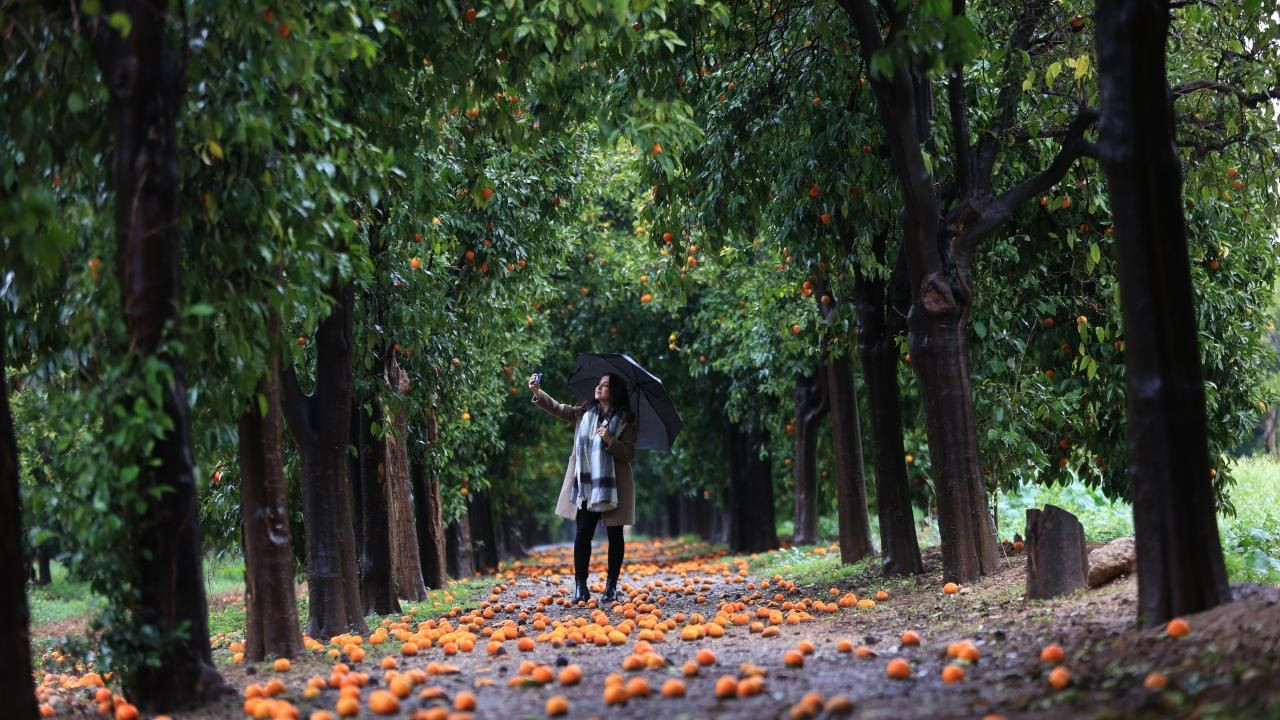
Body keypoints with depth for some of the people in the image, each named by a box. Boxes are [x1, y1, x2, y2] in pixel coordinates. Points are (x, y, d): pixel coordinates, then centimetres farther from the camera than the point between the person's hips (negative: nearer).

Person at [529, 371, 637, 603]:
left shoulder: (626, 420, -3)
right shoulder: (584, 411, 9)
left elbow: (629, 453, -7)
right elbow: (558, 409, 7)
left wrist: (610, 440, -23)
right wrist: (537, 392, -6)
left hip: (613, 486, -2)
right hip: (585, 484, 3)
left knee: (614, 535, 4)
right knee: (583, 533, -2)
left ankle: (611, 586, 12)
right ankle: (581, 587, 3)